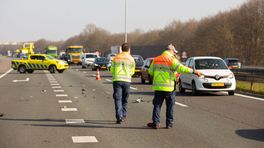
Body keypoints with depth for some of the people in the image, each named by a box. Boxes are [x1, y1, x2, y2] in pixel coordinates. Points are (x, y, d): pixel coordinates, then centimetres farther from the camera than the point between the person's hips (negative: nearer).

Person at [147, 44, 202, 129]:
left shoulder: (156, 60, 10)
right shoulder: (172, 60, -7)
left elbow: (150, 72, 15)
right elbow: (181, 68, -17)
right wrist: (193, 71, -15)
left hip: (158, 87, 4)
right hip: (169, 87, -4)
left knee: (157, 105, 7)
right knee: (170, 106, 8)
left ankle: (156, 123, 2)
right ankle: (169, 123, 10)